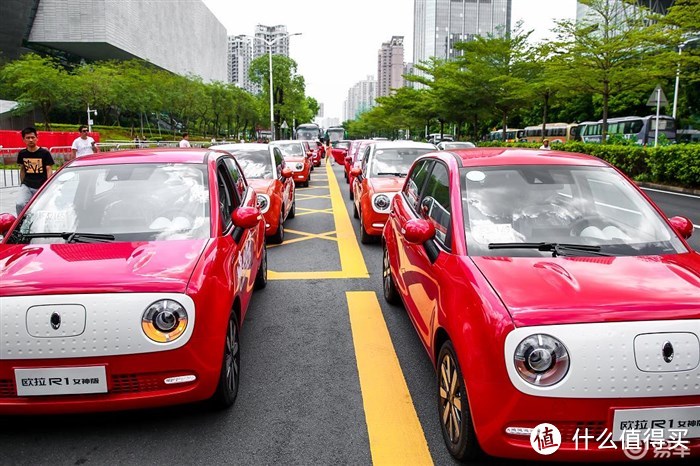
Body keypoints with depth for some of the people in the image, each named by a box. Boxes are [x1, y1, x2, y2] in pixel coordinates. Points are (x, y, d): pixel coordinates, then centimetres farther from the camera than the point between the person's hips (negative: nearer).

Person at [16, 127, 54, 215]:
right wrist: (22, 183, 17)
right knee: (19, 204, -20)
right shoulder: (22, 154, 6)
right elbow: (22, 169, 17)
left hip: (42, 187, -2)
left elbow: (49, 170, -5)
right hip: (26, 186, 2)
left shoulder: (45, 153, -4)